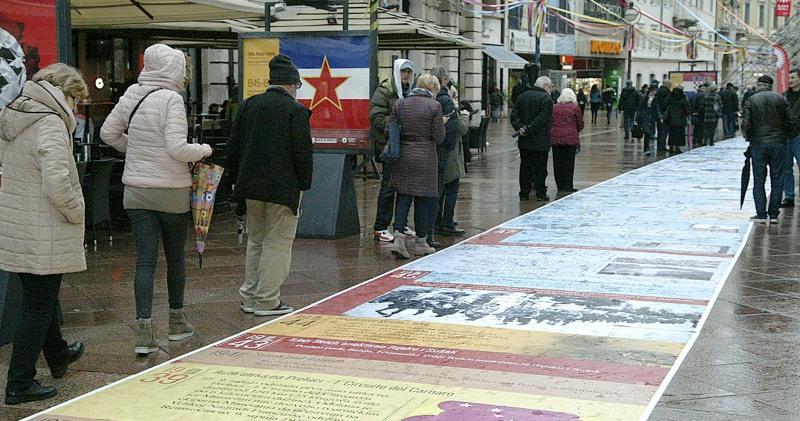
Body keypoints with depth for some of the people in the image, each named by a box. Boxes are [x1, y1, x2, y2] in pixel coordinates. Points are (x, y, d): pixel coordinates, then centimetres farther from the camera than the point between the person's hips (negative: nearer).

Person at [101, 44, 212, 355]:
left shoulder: (132, 95, 2)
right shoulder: (171, 100, -15)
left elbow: (108, 133, 10)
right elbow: (177, 149, -21)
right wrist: (204, 150, -4)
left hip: (136, 192, 4)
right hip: (172, 192, -4)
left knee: (145, 260, 3)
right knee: (175, 256, 14)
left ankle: (144, 331, -5)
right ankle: (176, 322, 29)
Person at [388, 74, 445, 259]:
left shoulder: (400, 103, 2)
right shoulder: (434, 106, -8)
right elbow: (439, 137, -8)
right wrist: (442, 124, 10)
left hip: (403, 157, 3)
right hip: (425, 158, -3)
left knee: (403, 197, 8)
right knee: (424, 199, 7)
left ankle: (398, 236, -7)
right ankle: (420, 242, 16)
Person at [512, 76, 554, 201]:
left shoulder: (522, 97, 9)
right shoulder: (546, 99, -9)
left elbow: (514, 115, 2)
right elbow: (542, 118, -19)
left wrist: (520, 127, -7)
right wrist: (529, 129, -16)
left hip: (524, 141, 5)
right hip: (541, 141, -5)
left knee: (525, 167, 10)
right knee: (540, 168, 3)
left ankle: (524, 193, 12)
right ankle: (540, 194, 5)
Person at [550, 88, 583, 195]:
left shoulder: (554, 107, 6)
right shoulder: (575, 107, -3)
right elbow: (580, 124, 3)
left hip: (555, 138, 3)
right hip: (570, 138, -3)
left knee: (558, 164, 8)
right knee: (569, 163, 2)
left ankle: (560, 187, 13)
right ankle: (567, 187, 3)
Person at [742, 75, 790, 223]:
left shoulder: (750, 101, -3)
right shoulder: (781, 99, 1)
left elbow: (746, 124, -9)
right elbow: (789, 121, -2)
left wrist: (749, 138, 8)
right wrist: (782, 135, 14)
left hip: (758, 144, -1)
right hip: (779, 144, 1)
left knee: (759, 181, 6)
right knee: (777, 180, 8)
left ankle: (761, 214, 4)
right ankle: (774, 214, 8)